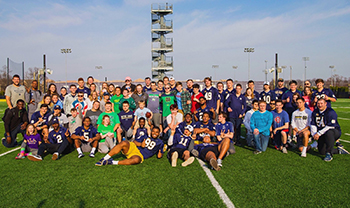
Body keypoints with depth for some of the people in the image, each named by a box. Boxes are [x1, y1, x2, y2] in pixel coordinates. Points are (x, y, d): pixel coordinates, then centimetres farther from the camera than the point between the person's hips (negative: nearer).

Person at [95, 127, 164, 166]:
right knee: (124, 143, -31)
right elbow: (135, 141, 19)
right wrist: (140, 144, -2)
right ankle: (104, 159, -27)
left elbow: (159, 156, 15)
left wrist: (160, 153, -9)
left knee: (136, 160, -41)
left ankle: (112, 162, -32)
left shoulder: (160, 142, 19)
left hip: (140, 155, -3)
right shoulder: (145, 137, 25)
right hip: (133, 147, 3)